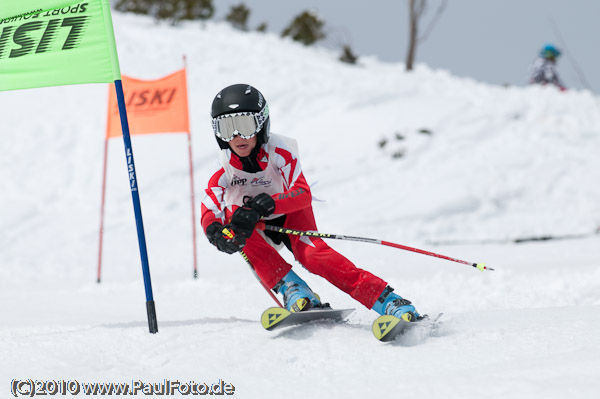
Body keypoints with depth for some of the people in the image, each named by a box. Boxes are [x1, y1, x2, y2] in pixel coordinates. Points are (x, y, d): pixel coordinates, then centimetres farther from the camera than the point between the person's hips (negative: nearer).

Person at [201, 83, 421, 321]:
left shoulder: (279, 151, -26)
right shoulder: (225, 168, -21)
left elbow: (303, 194, -36)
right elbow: (208, 211, -32)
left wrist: (264, 205, -54)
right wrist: (215, 232, -57)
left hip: (291, 213, -3)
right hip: (258, 229, 3)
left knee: (310, 253, -31)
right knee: (237, 224, -32)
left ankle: (388, 301, -37)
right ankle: (291, 289, -30)